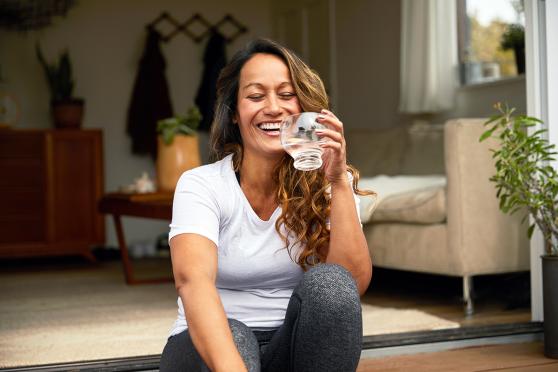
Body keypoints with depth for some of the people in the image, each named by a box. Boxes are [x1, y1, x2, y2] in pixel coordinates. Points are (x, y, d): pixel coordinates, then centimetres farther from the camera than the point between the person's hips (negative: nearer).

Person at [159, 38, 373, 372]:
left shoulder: (327, 184, -2)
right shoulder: (200, 185, -10)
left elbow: (354, 284, -16)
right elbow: (192, 279, -30)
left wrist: (339, 182, -24)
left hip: (297, 345, 4)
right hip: (210, 345, -3)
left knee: (328, 281, -28)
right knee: (231, 335, -37)